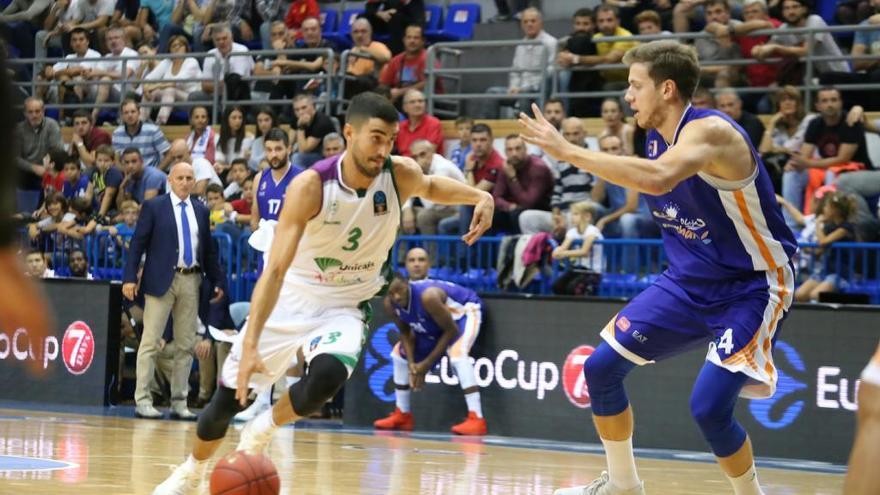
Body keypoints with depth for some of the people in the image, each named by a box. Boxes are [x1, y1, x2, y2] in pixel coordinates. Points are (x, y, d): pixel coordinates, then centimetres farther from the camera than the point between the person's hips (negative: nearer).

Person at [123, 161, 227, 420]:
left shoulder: (201, 211, 13)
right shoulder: (154, 207, 1)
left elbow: (209, 249, 16)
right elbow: (137, 243, -2)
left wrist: (218, 281, 12)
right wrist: (129, 278, -10)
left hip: (191, 281, 5)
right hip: (161, 280, -4)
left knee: (186, 344, 6)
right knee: (151, 342, -4)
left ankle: (179, 402, 11)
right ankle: (143, 401, -2)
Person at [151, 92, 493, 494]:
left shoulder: (400, 175, -15)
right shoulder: (311, 185, -25)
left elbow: (430, 188, 13)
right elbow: (276, 269, -29)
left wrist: (479, 197, -7)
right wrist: (250, 344, -37)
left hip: (344, 307, 1)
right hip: (291, 297, -1)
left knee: (327, 375, -32)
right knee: (226, 400, 5)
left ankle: (264, 429, -2)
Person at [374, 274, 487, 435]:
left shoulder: (428, 297, -41)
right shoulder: (390, 304, -19)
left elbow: (451, 330, -30)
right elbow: (406, 333, -2)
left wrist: (427, 363, -26)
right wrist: (412, 364, -17)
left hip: (464, 310, -8)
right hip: (435, 321, 8)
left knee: (457, 352, -34)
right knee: (400, 353, 8)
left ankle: (476, 419, -37)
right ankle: (402, 416, 20)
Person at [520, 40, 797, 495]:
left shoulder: (709, 130, -26)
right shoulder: (657, 138, 1)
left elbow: (658, 179, -47)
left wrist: (568, 151, -44)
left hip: (752, 284, -9)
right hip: (690, 282, 9)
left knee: (708, 407, -21)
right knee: (601, 367, 4)